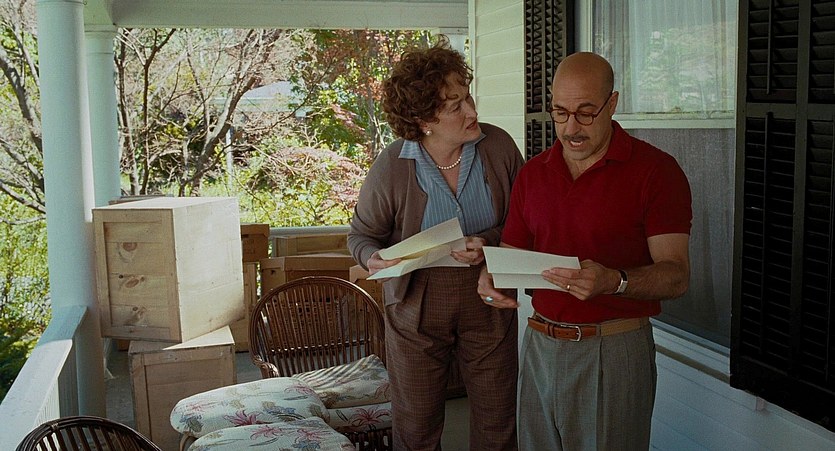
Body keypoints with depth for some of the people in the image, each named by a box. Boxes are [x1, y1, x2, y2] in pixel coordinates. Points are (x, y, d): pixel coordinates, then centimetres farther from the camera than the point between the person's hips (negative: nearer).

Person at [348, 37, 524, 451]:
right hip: (417, 307, -1)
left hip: (487, 303, 2)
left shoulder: (499, 147, -13)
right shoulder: (391, 168, -17)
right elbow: (361, 234, -2)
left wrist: (489, 243, -21)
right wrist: (373, 258, -24)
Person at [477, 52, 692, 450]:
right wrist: (491, 276, -8)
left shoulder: (654, 170, -9)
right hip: (540, 345, 5)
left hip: (614, 349, -5)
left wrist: (613, 281, -31)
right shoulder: (533, 172, 8)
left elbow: (676, 275, -14)